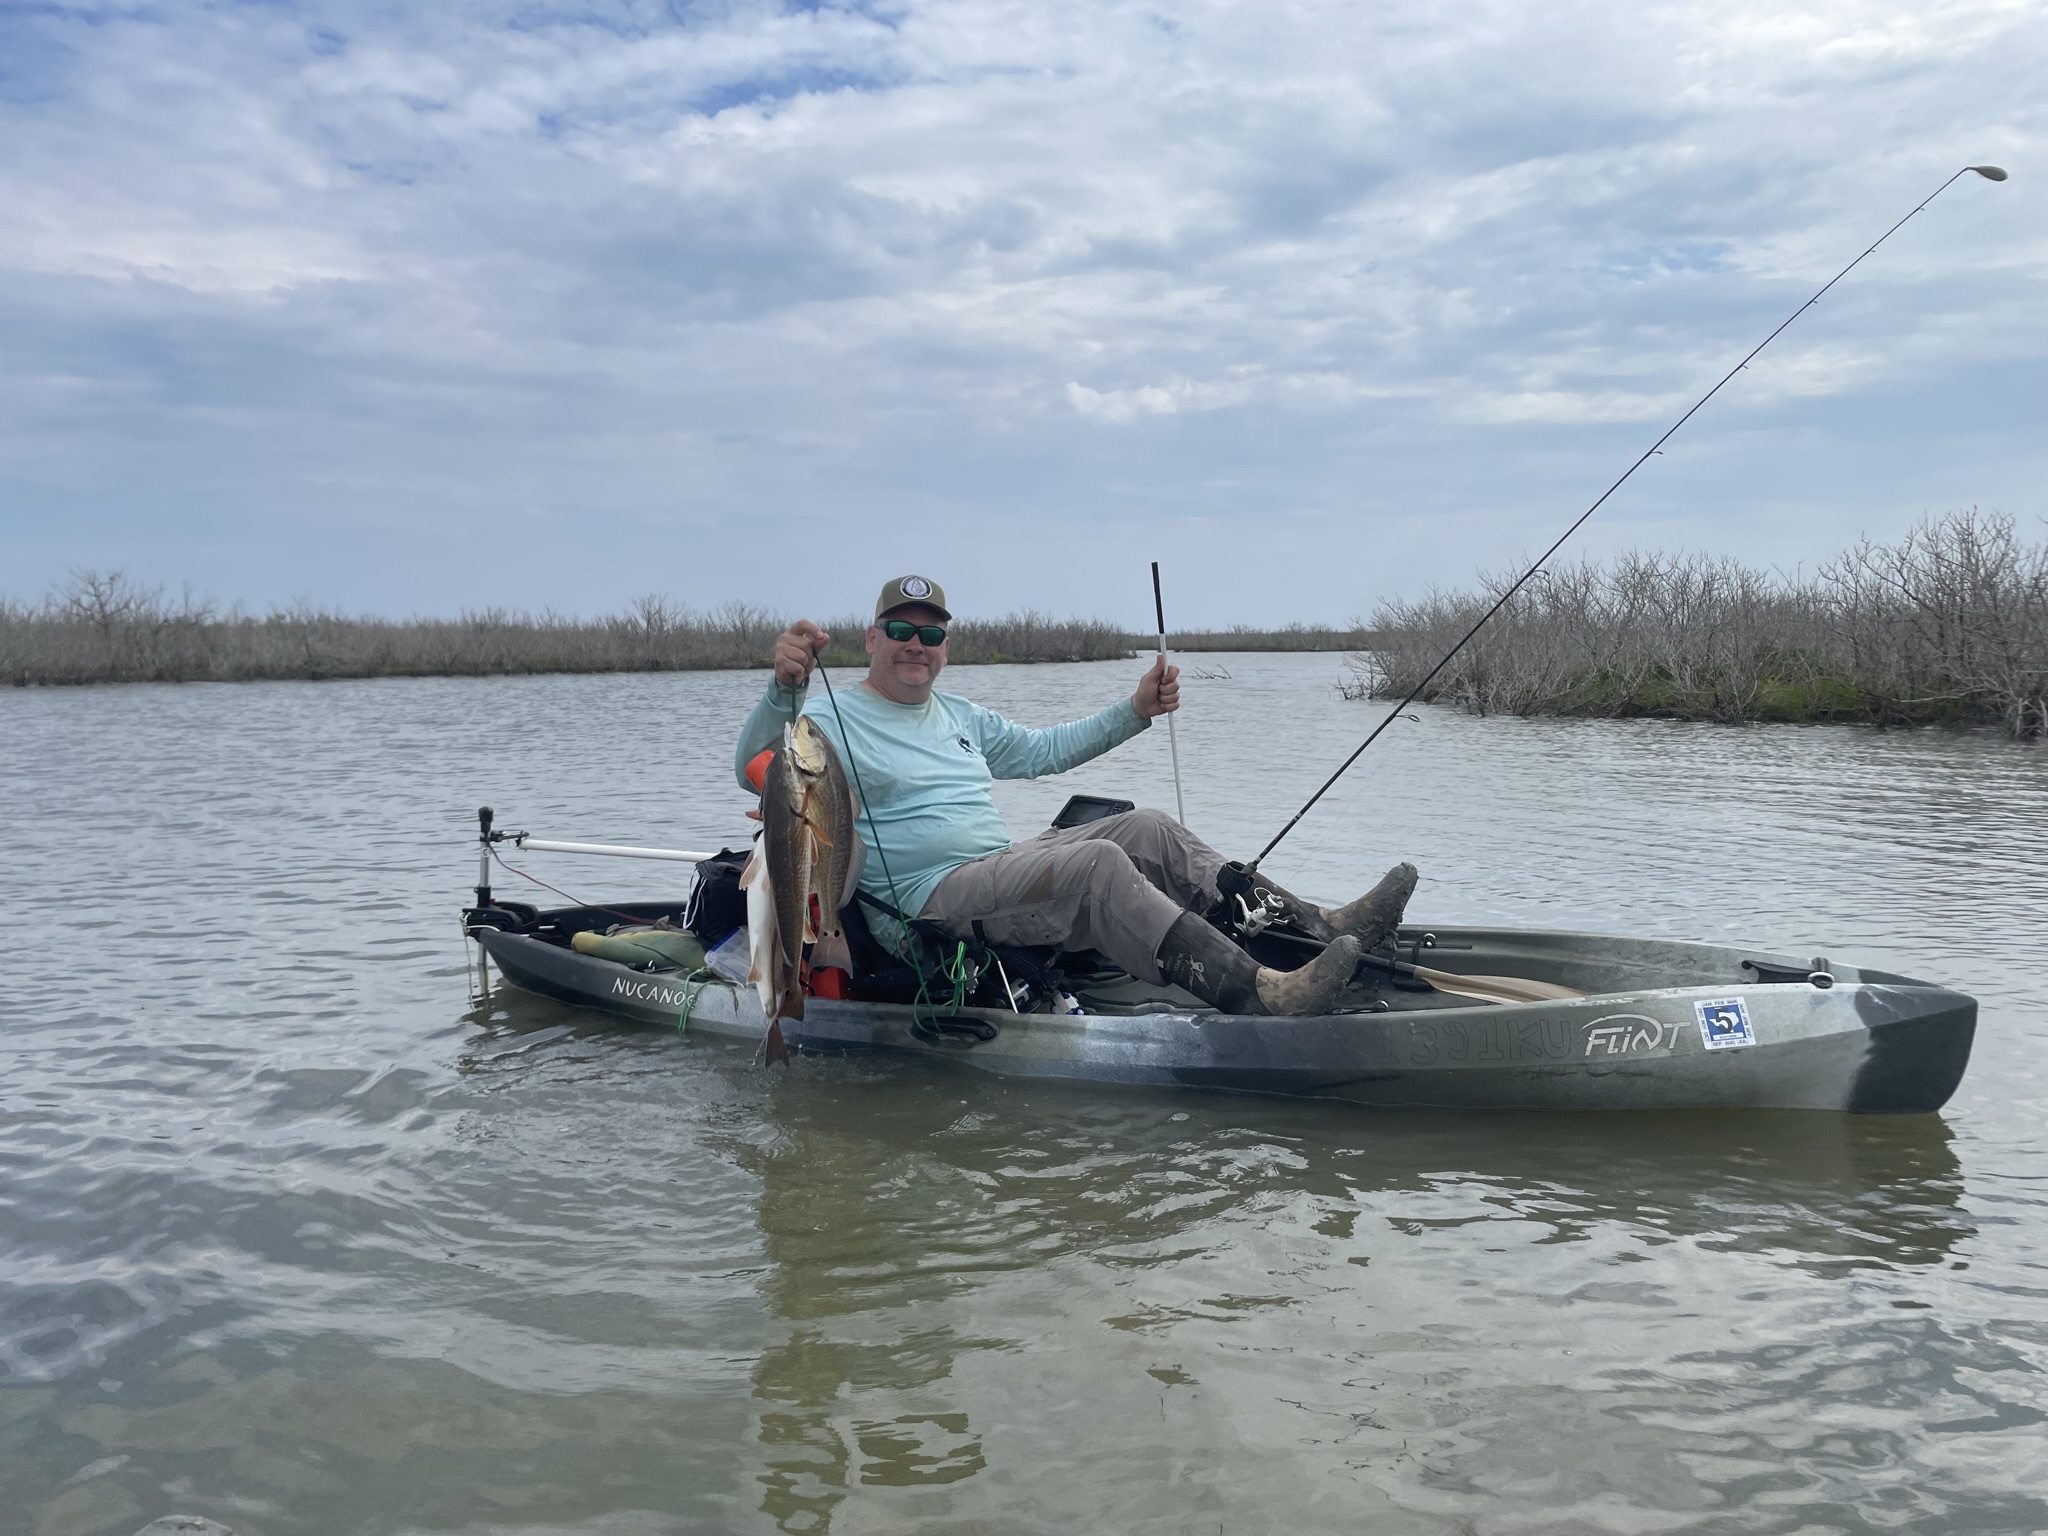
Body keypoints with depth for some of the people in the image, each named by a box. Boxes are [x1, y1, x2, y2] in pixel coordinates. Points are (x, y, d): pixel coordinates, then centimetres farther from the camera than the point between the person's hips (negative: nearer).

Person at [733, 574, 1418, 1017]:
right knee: (1098, 861, -30)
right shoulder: (830, 716, -2)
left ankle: (1317, 925, -12)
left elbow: (1043, 749, 31)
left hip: (1005, 866, 9)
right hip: (936, 896, -9)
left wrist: (1135, 711, 21)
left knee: (1147, 828, -5)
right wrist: (785, 686, -39)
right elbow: (754, 772, -20)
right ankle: (1257, 992, -44)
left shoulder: (960, 717, 23)